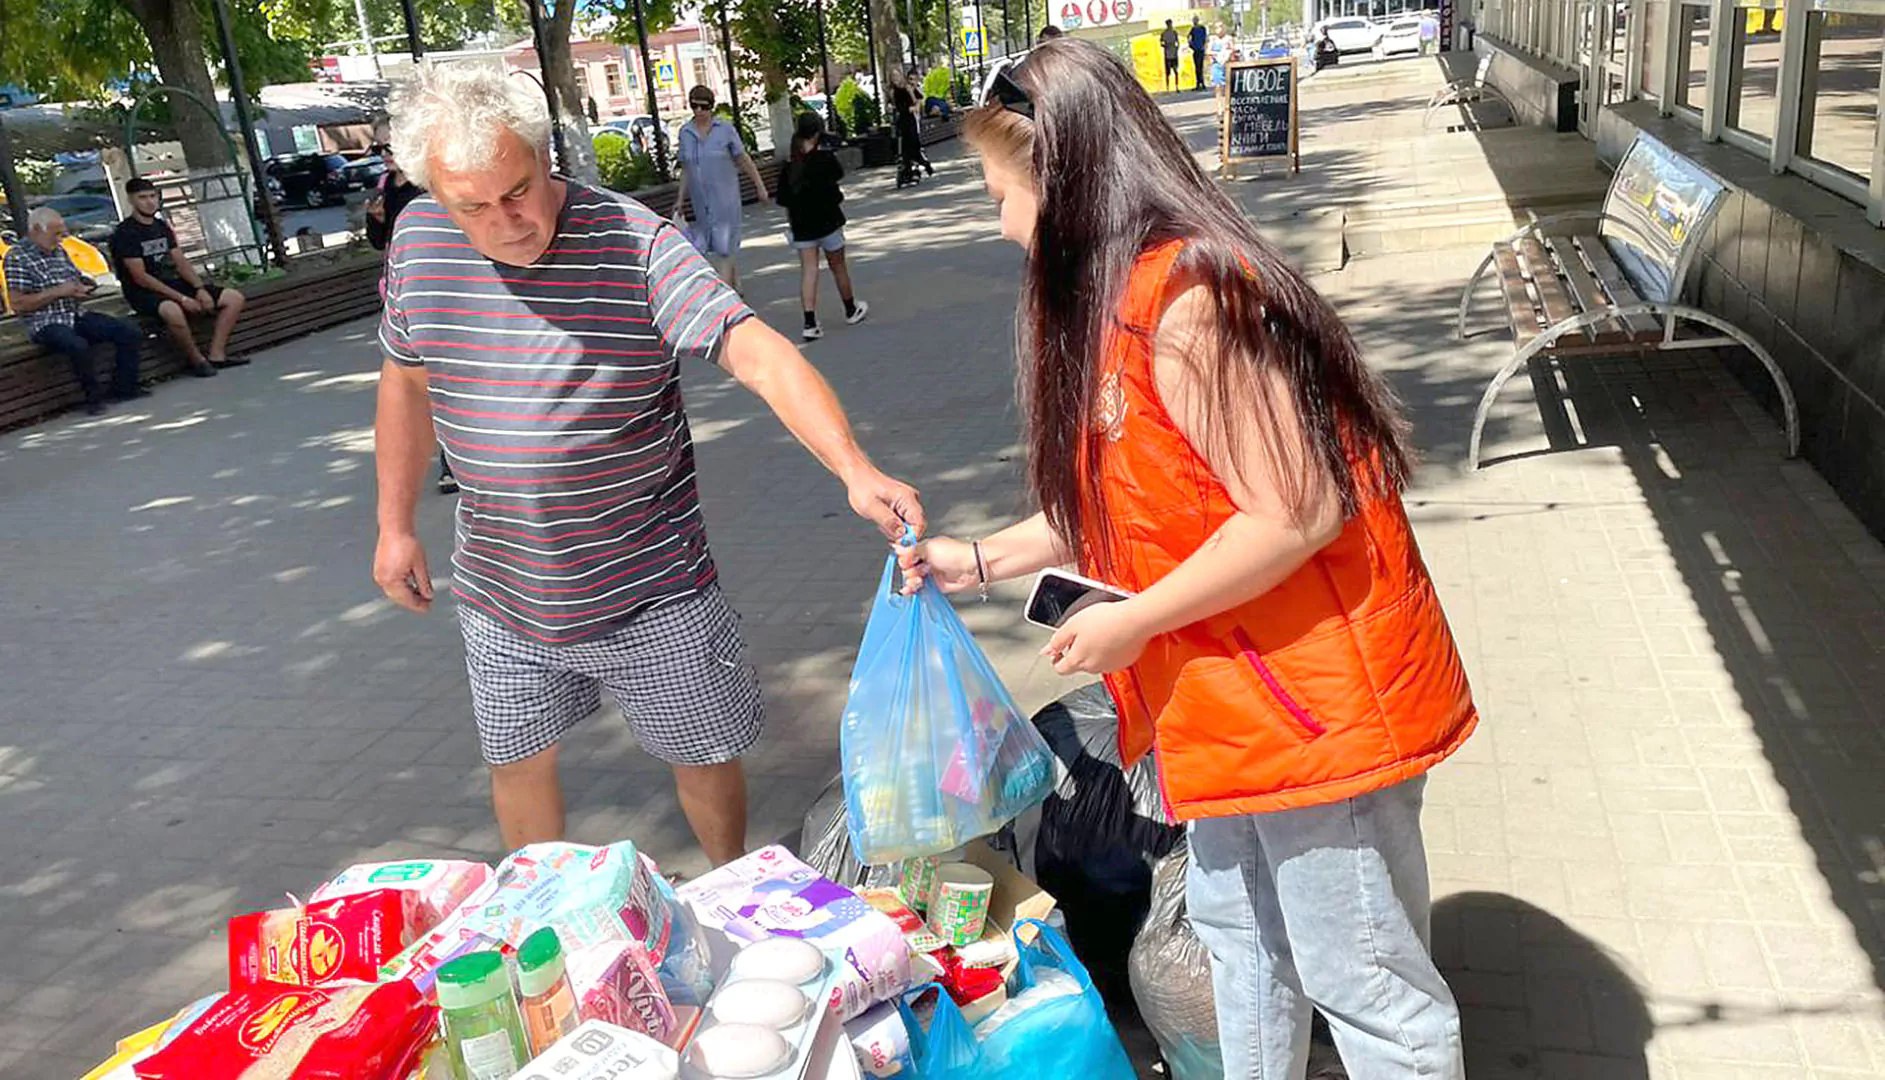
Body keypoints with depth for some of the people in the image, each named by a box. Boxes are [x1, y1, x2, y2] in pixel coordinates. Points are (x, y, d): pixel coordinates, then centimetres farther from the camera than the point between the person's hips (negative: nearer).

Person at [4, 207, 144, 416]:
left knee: (130, 333, -10)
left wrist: (82, 289, 4)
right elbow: (18, 305, -14)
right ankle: (93, 397, -19)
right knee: (78, 346, -39)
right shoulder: (17, 257, -8)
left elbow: (78, 279, 30)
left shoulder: (60, 251, 15)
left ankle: (124, 388, 0)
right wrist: (58, 292, -17)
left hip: (77, 315, 8)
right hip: (46, 324, -7)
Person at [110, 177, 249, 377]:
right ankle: (196, 360, -20)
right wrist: (181, 298, -21)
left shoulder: (162, 226, 14)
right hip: (144, 293, -8)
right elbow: (140, 278, -16)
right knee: (173, 311, -43)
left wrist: (199, 289, -8)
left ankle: (216, 354, -8)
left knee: (234, 298, -1)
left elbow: (181, 262, 11)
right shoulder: (125, 233, -9)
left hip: (173, 284, 8)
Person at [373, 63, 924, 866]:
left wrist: (856, 472, -45)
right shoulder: (418, 238, -5)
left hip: (650, 589, -3)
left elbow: (761, 355, -31)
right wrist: (395, 525, 12)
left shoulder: (635, 243, -20)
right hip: (501, 591, 4)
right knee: (516, 763, 18)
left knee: (704, 756, 11)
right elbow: (406, 379, 10)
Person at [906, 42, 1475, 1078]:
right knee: (1235, 927, 24)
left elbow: (1295, 513, -27)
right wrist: (981, 560, 16)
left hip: (1313, 691, -10)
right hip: (1232, 697, 10)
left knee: (1359, 974, 6)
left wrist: (1130, 623, -19)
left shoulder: (1184, 303, -24)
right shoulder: (1125, 297, 8)